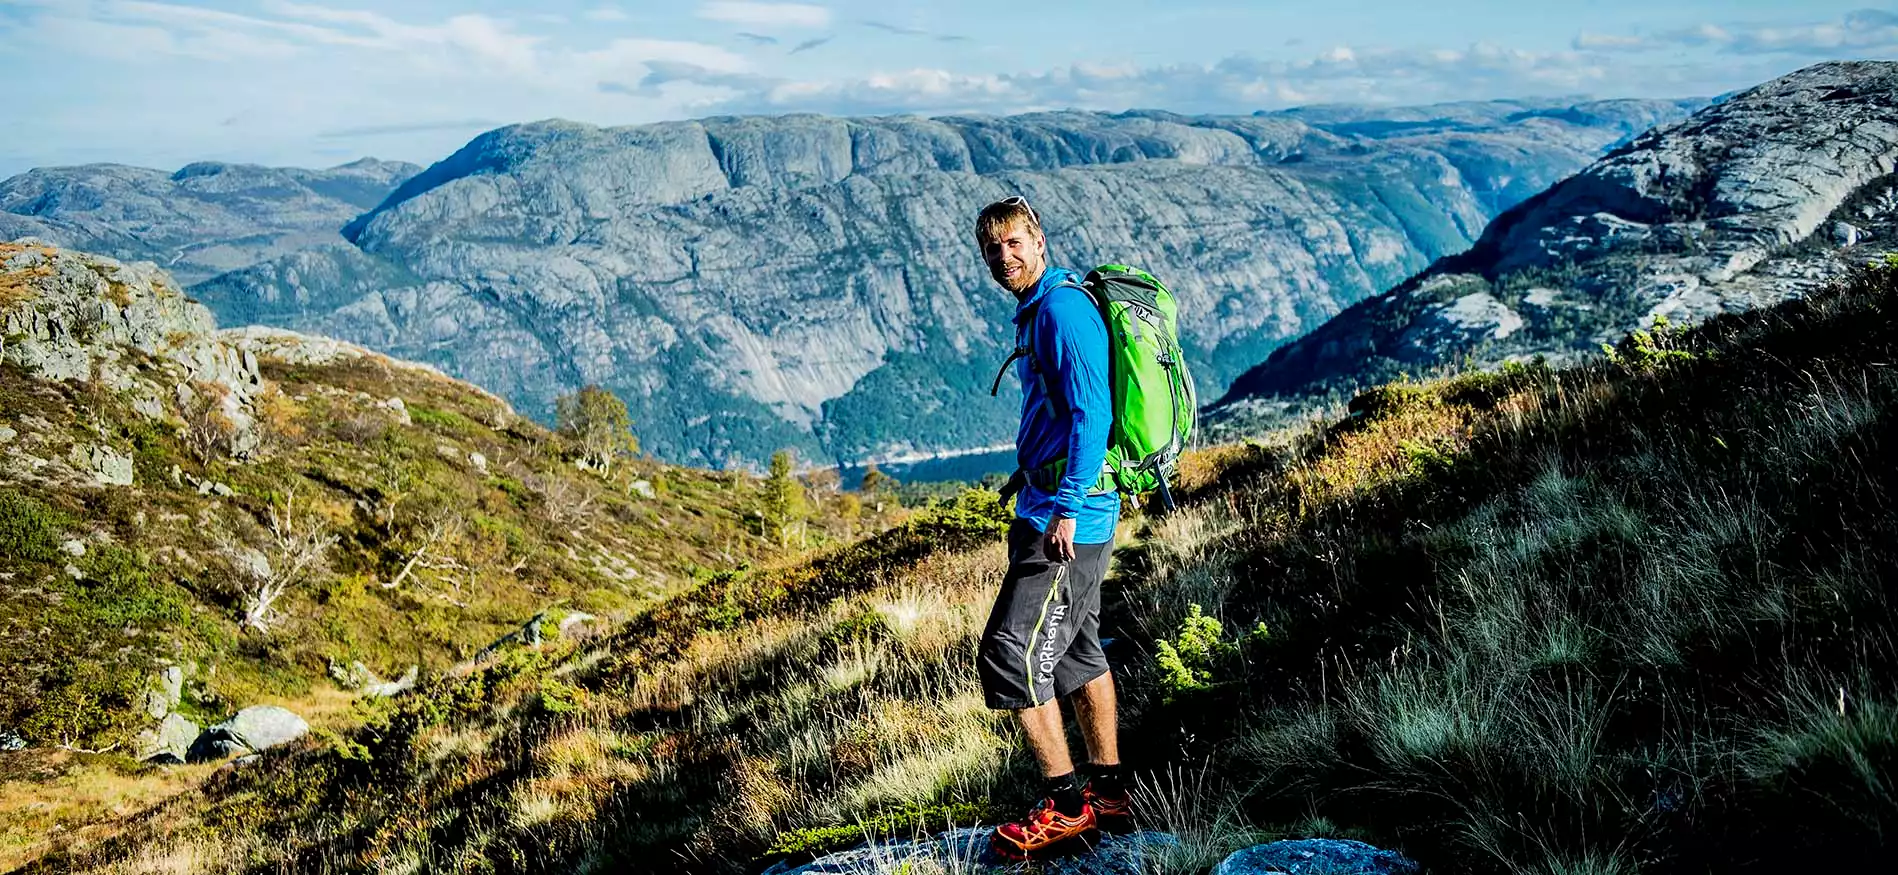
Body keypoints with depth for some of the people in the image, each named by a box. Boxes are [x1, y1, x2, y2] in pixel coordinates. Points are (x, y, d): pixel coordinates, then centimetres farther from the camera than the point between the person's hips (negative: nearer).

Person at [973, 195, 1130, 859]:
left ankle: (1064, 804, 2)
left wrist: (1066, 507, -26)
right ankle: (1108, 792, 27)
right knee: (1077, 651, 16)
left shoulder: (1062, 308, -15)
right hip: (1059, 510, 11)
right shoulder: (1039, 310, 16)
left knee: (1009, 654, -9)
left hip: (1067, 516, -11)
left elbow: (1091, 414, -23)